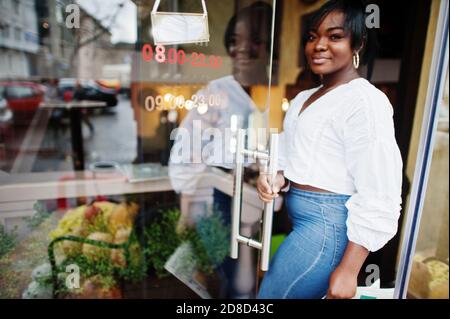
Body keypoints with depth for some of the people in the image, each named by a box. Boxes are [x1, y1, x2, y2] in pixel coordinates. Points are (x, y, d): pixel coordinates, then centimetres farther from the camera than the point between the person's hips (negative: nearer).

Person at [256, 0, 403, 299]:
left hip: (326, 226, -8)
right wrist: (277, 179, -3)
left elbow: (378, 198, -19)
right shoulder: (304, 98, 10)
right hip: (302, 219, 8)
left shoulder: (365, 101, -16)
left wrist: (348, 270, -17)